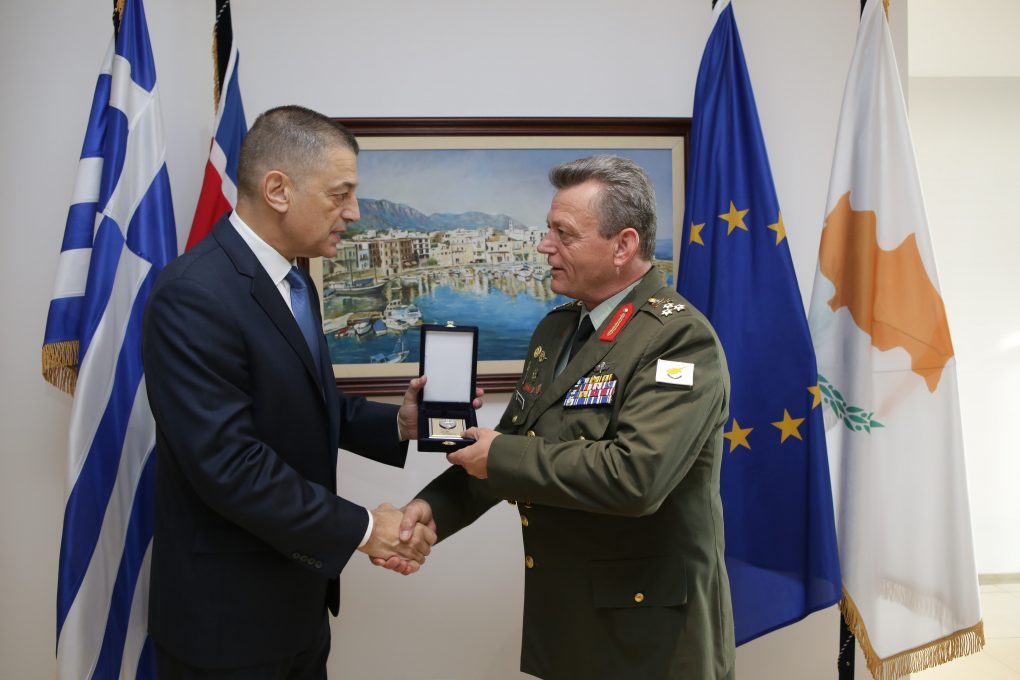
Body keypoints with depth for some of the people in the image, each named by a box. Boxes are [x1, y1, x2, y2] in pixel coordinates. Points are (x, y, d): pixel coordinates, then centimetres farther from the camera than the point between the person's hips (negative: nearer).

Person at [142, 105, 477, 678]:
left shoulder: (291, 279, 6)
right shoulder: (195, 296, -23)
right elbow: (227, 461, -27)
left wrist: (399, 423, -4)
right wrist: (359, 528, -20)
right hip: (227, 611, -8)